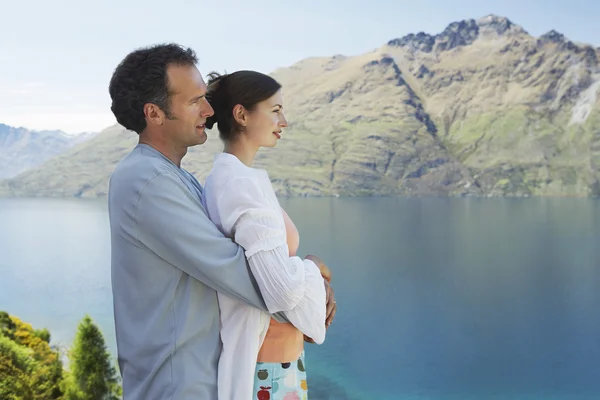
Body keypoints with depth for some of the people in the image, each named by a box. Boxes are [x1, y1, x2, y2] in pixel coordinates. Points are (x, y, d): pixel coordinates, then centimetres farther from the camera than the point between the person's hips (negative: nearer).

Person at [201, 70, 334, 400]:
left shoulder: (225, 177, 6)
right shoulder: (244, 183, -23)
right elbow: (283, 289, -28)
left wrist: (311, 275, -1)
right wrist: (314, 271, -9)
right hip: (266, 363, -9)